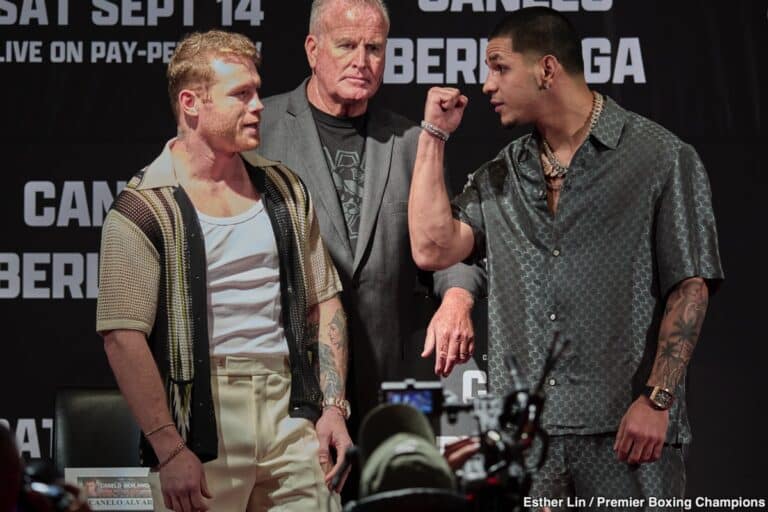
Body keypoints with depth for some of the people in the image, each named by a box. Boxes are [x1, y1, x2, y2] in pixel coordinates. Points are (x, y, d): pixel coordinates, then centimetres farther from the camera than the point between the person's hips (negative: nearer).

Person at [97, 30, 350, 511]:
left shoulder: (285, 190, 12)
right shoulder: (146, 208, -6)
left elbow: (324, 303, 16)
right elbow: (123, 336, -12)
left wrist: (333, 407, 6)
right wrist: (170, 450, -16)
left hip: (289, 412, 4)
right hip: (203, 424, -4)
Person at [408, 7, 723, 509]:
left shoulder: (662, 159, 0)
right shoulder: (500, 176, 15)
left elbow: (689, 288, -4)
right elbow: (432, 250, 3)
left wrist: (656, 400, -13)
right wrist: (434, 136, 8)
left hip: (625, 430, -4)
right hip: (523, 431, 4)